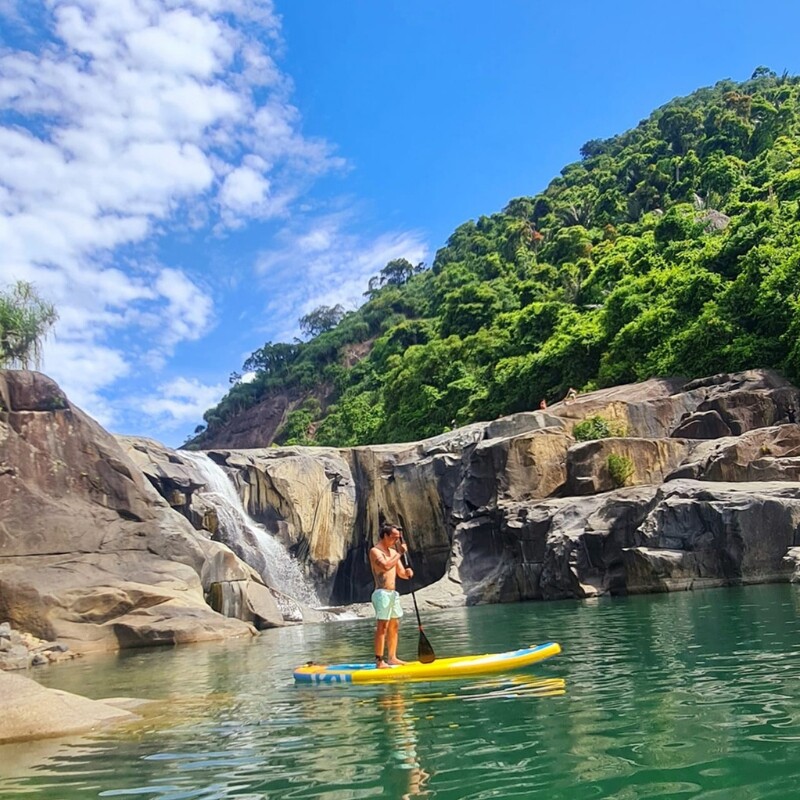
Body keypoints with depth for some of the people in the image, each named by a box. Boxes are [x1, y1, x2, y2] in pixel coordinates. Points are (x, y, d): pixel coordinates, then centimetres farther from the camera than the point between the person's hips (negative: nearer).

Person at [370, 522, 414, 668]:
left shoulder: (393, 552, 16)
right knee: (382, 626, -11)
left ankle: (392, 658, 16)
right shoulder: (375, 551, -8)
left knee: (394, 626, 10)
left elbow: (401, 573, 17)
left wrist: (407, 572, -6)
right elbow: (386, 566, -26)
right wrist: (400, 553, -18)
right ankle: (379, 661, -11)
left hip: (393, 593, 9)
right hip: (382, 593, -9)